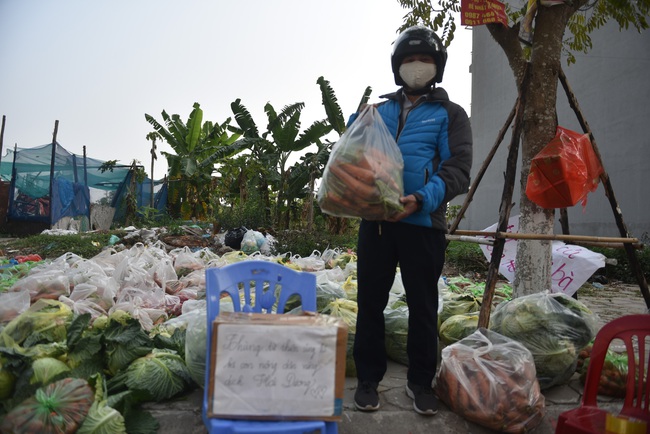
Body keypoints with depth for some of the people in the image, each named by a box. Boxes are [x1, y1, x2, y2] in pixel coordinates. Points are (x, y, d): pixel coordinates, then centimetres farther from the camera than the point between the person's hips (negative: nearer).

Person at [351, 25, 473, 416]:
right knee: (370, 302, 8)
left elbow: (458, 170, -4)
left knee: (423, 306, 8)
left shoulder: (450, 114, 7)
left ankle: (421, 381, 25)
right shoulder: (379, 112, 15)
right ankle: (368, 378, 24)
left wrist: (422, 199, -21)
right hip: (375, 221, 3)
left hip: (423, 224, -2)